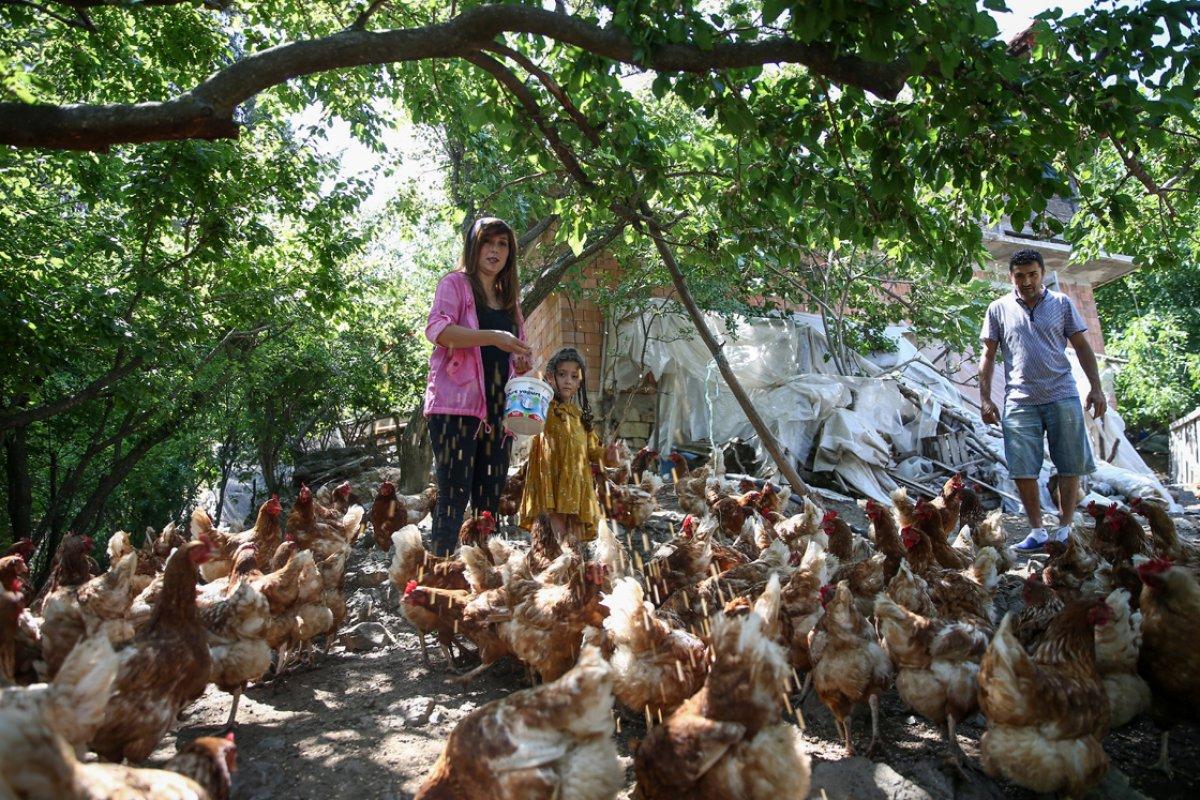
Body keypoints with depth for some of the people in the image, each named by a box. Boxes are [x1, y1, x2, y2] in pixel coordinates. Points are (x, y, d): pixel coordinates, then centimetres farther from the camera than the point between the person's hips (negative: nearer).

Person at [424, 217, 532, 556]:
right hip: (457, 403, -6)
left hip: (498, 408, 6)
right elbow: (437, 329, -14)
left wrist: (521, 362, 6)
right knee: (455, 493, -10)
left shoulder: (509, 298, 22)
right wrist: (493, 337, -24)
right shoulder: (456, 283, 3)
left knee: (489, 499, 6)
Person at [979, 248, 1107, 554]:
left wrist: (1096, 387, 2)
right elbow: (988, 356, 8)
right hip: (1019, 400, 0)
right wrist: (985, 399, 2)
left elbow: (1082, 346, 10)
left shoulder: (1062, 304, 7)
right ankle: (1037, 531, 10)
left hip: (1062, 396, 0)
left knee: (1070, 468, 2)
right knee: (1022, 471, -2)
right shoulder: (998, 309, 6)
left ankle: (1064, 530, 13)